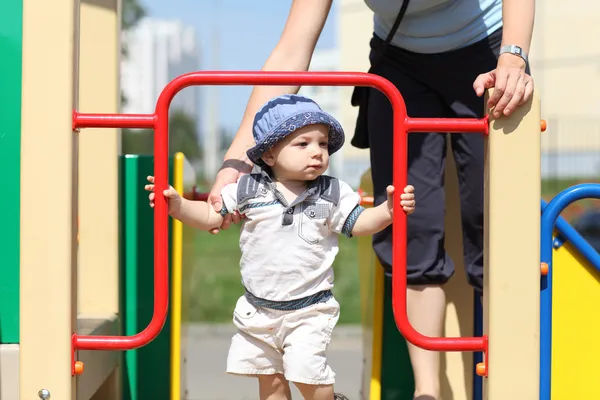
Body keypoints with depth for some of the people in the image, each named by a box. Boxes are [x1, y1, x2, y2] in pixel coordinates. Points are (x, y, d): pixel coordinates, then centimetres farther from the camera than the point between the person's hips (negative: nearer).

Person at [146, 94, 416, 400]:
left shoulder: (334, 194, -4)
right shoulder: (247, 190, -5)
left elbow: (360, 224, 2)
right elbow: (209, 216, 1)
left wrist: (389, 209, -15)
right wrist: (177, 205, -15)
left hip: (309, 310, -2)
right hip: (258, 309, 2)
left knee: (306, 373, -14)